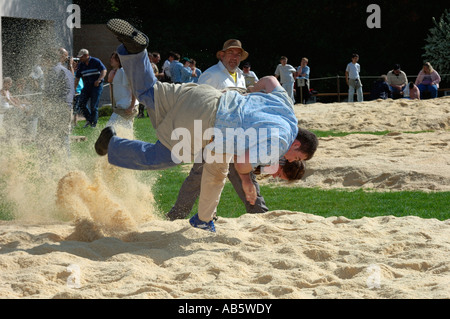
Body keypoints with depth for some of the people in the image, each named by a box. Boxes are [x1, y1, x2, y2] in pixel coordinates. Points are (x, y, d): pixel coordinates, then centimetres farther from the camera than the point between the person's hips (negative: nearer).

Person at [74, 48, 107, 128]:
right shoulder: (81, 65, 9)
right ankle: (89, 119, 10)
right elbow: (77, 77, 11)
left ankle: (94, 123, 4)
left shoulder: (96, 61, -6)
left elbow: (104, 71, -13)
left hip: (96, 86, -5)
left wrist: (99, 80, -28)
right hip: (87, 86, 5)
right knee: (81, 103, -7)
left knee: (93, 106, -8)